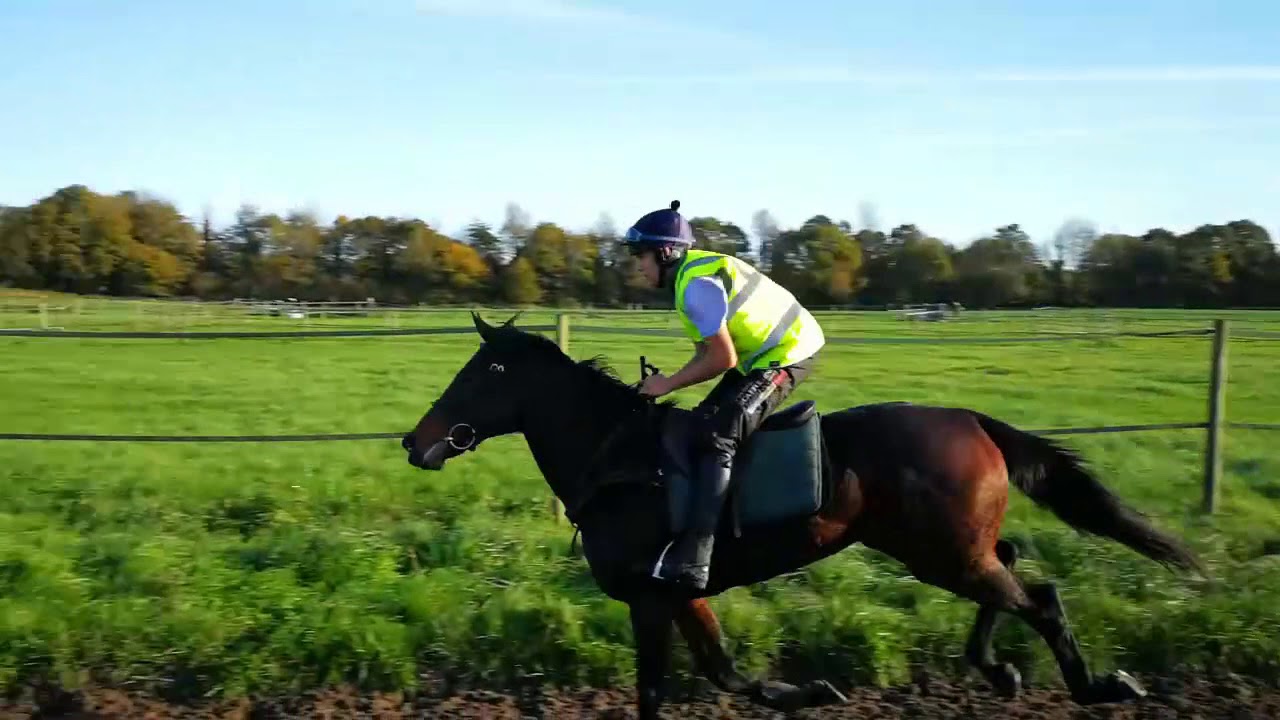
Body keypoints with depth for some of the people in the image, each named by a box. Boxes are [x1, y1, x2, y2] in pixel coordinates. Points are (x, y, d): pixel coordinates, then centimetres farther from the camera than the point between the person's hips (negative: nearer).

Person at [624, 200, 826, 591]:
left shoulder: (697, 283, -19)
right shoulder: (695, 272, 13)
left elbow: (722, 359, -21)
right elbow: (709, 352, 14)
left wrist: (669, 384, -11)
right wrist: (667, 382, 2)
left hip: (787, 353, -11)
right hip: (767, 351, 11)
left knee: (715, 437, -22)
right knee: (701, 424, 17)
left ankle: (691, 560, -30)